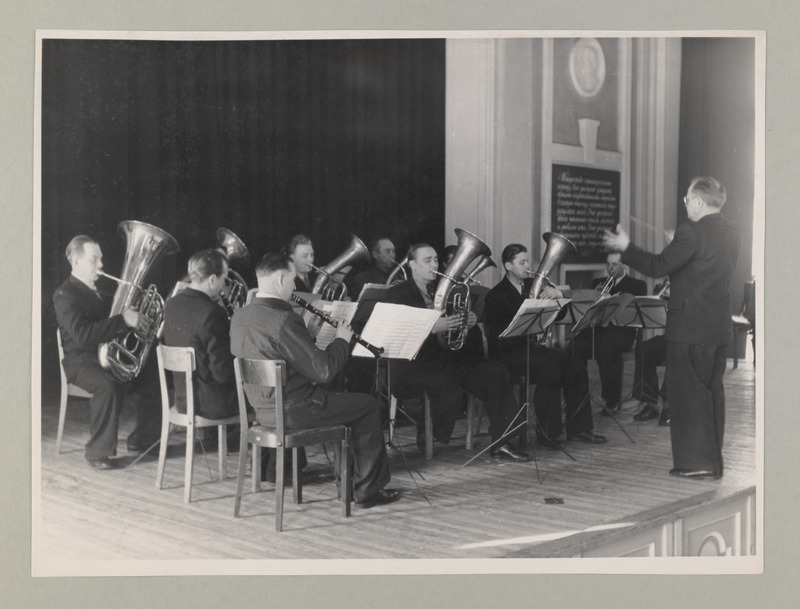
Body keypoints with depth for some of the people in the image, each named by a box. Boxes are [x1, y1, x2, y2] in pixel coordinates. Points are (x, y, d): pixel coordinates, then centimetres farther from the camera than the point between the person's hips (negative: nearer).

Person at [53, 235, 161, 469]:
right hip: (82, 360, -8)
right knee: (109, 385, -36)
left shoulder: (100, 290, 16)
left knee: (155, 374, -2)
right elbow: (83, 334, -27)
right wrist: (123, 320, -32)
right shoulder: (65, 295, -12)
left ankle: (142, 438, 12)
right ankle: (98, 452, -23)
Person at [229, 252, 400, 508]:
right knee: (369, 405, 7)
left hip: (262, 409, 9)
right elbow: (323, 370, -23)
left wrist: (309, 331, 12)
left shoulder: (239, 317, 2)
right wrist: (341, 340, -6)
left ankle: (347, 478, 35)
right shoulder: (284, 320, -25)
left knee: (340, 397, 29)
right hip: (292, 411, -9)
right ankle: (367, 490, 15)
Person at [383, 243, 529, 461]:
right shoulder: (397, 294, 0)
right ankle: (426, 438, -4)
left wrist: (470, 322, -5)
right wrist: (433, 328, -29)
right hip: (417, 364, -6)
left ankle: (499, 442, -10)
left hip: (451, 356, 6)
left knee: (497, 373, -15)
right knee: (448, 392, -34)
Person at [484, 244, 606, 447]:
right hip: (507, 352, -7)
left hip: (531, 345, 7)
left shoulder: (533, 286, 11)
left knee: (576, 366, -13)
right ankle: (548, 432, -19)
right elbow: (496, 336, -16)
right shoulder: (496, 296, -7)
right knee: (549, 369, -30)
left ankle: (578, 428, -6)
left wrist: (558, 295, -15)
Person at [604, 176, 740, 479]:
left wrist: (626, 247, -7)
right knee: (712, 392, 14)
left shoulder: (691, 232, -17)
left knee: (688, 393, 0)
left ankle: (696, 462, 4)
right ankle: (712, 461, 21)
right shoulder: (732, 233, 9)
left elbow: (658, 266, -18)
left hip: (690, 327, -8)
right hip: (719, 327, 8)